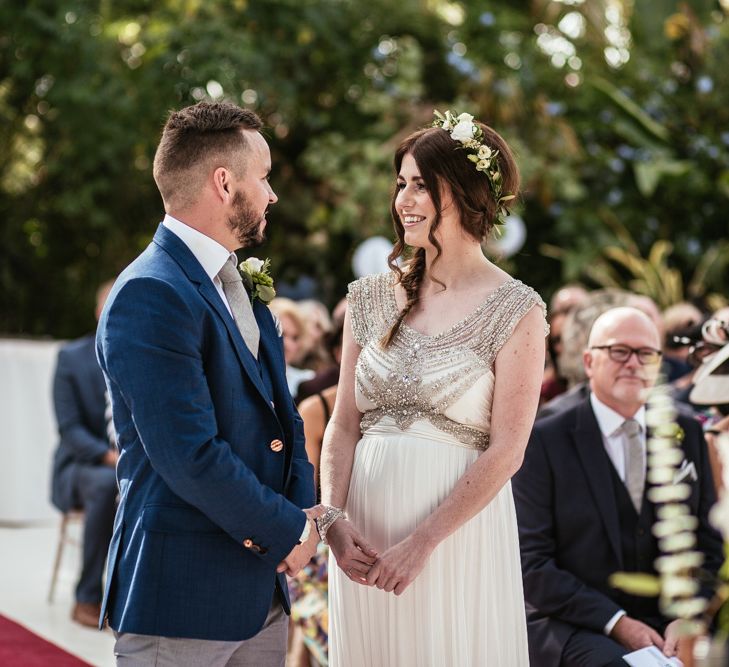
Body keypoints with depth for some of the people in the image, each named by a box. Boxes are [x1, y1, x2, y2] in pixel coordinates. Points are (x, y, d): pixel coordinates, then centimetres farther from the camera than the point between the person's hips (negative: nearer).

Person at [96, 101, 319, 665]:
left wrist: (303, 511, -1)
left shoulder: (241, 283, 13)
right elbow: (192, 459, -23)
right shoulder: (150, 296, -17)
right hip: (182, 597, -8)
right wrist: (286, 531, -11)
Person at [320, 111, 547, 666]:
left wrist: (422, 543, -15)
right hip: (364, 532, 4)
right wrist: (333, 518, -9)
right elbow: (343, 423, 7)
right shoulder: (372, 297, 8)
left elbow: (505, 452, -10)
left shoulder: (515, 309, -5)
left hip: (458, 530, -4)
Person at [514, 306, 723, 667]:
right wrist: (616, 623, -15)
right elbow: (532, 564, -5)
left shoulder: (689, 435, 12)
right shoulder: (543, 441, -1)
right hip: (574, 624, -4)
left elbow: (708, 547, 13)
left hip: (669, 621, 4)